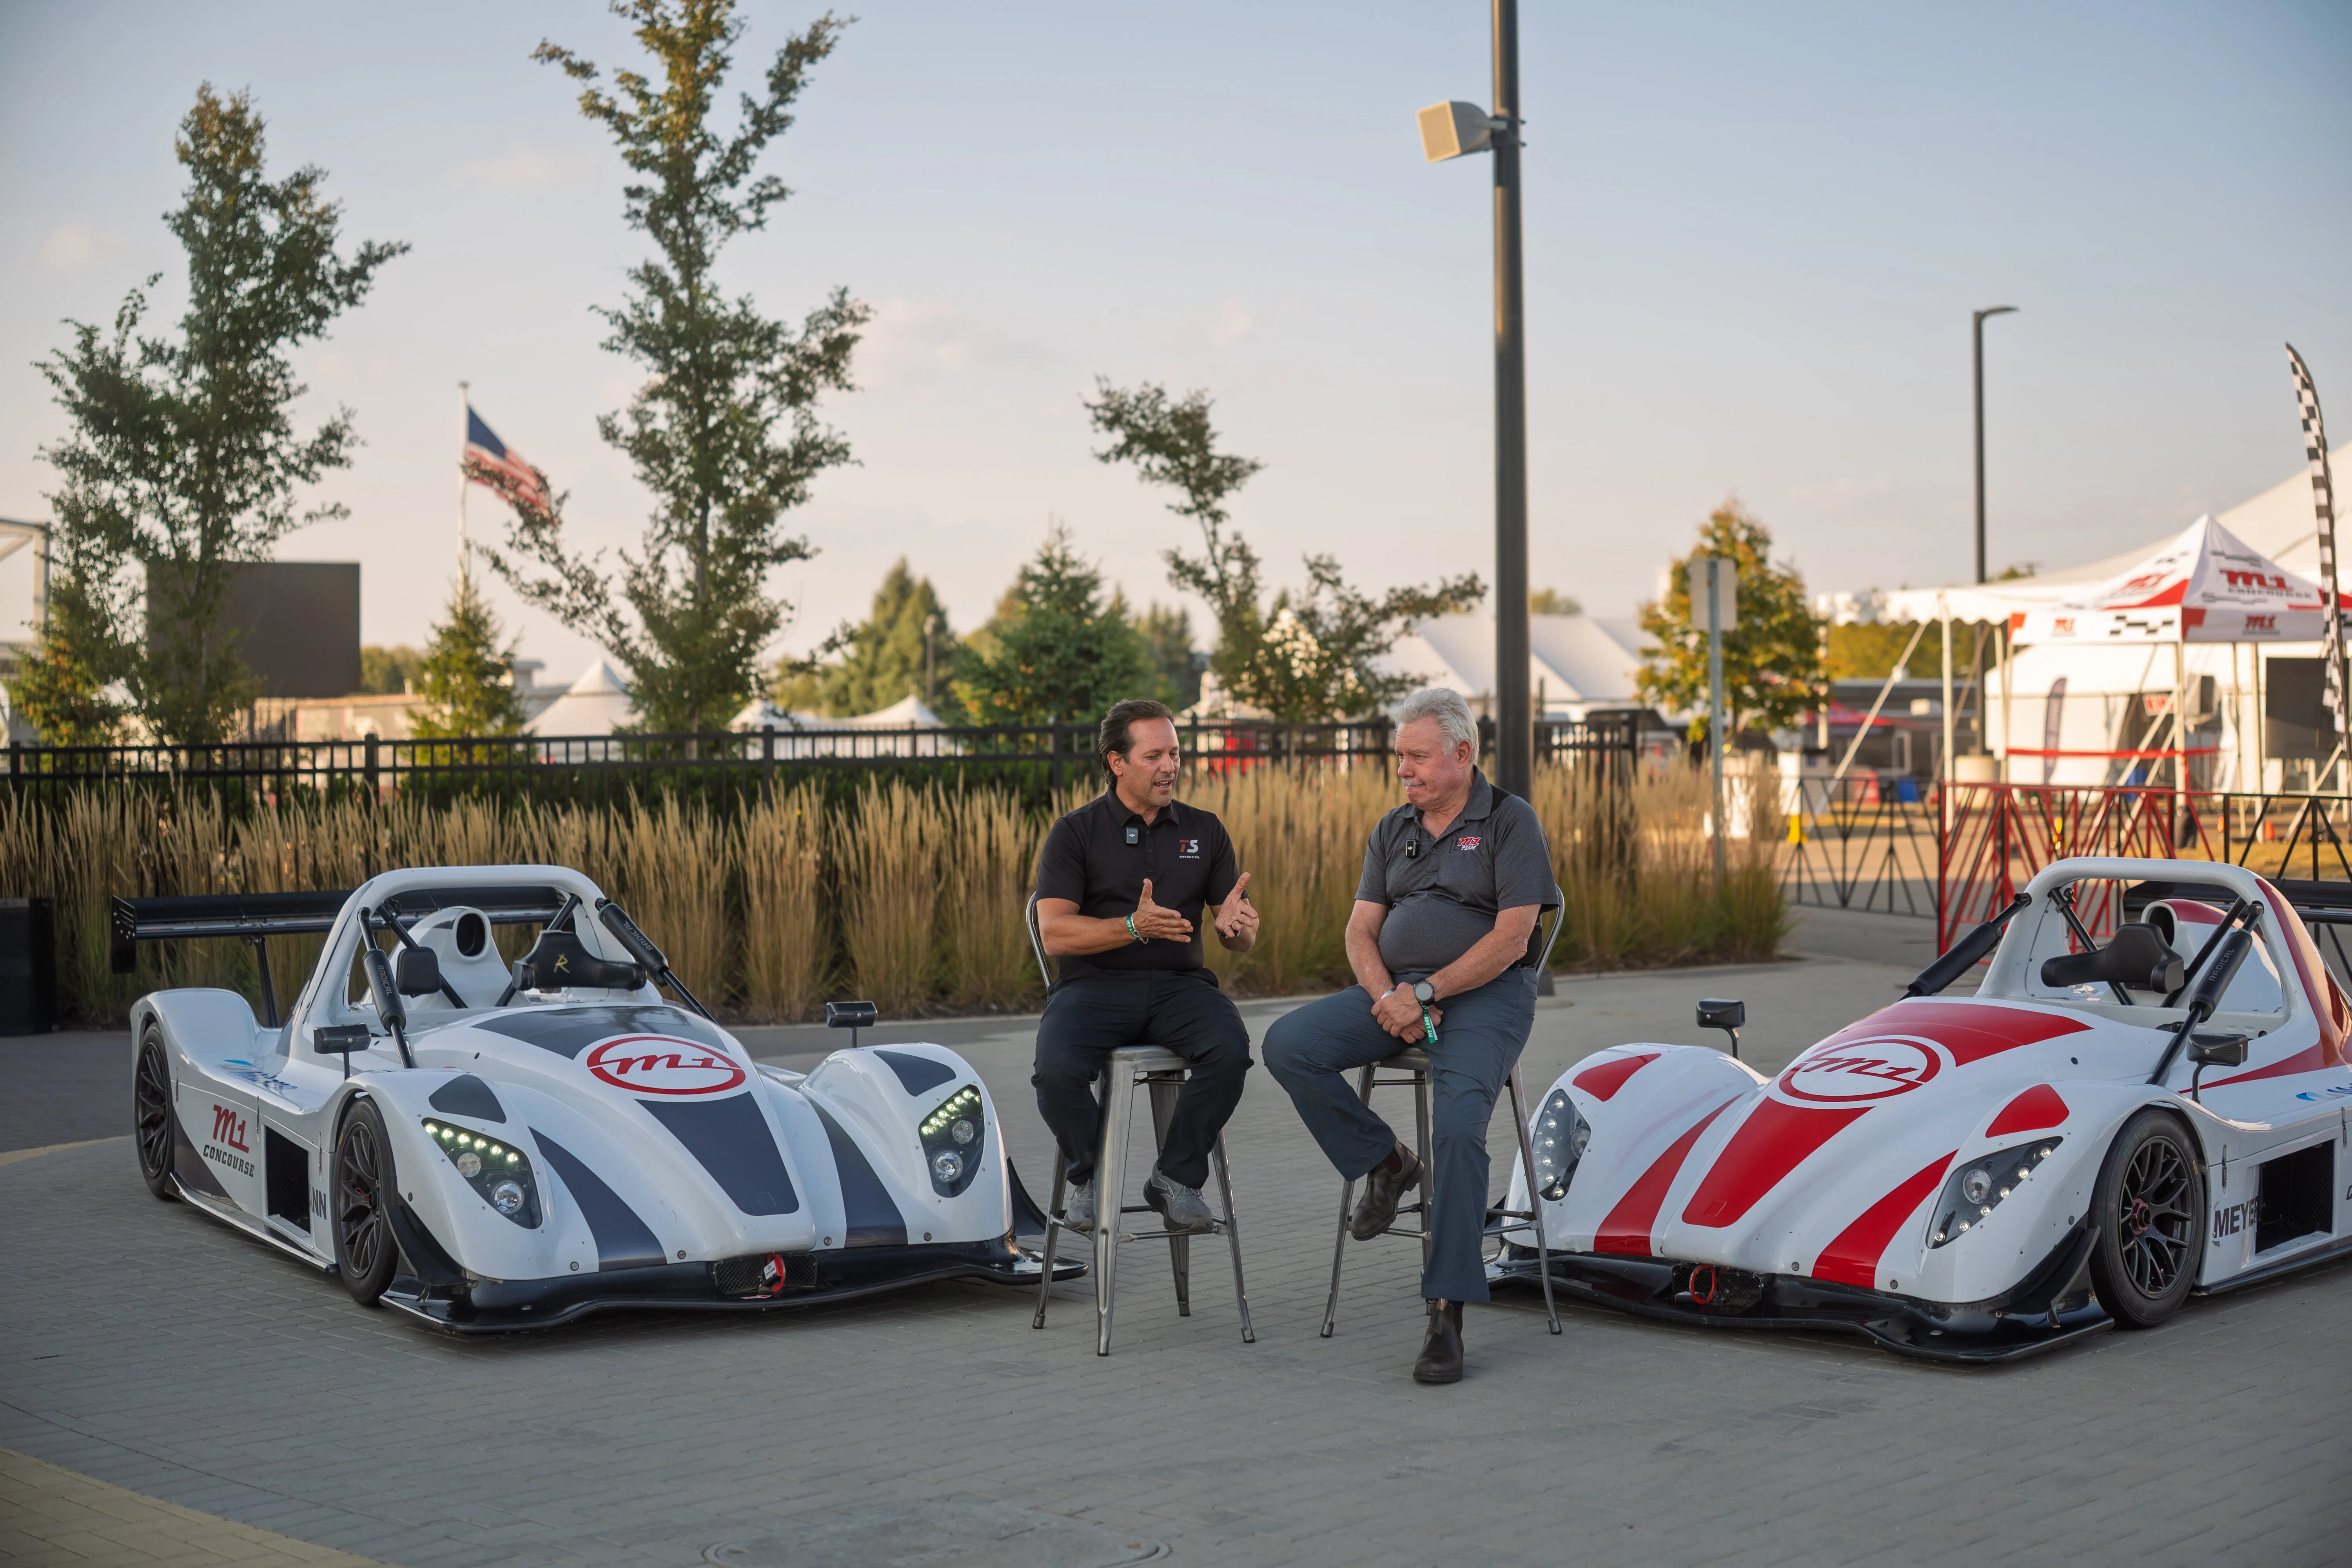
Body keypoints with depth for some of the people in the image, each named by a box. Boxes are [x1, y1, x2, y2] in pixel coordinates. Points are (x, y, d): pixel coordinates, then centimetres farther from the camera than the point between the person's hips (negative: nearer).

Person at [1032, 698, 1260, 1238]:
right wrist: (1135, 927, -20)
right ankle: (1090, 1176, -1)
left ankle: (1177, 1178, -9)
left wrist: (1235, 926, -14)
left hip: (1179, 983, 2)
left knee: (1230, 1050, -31)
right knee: (1057, 1070, -32)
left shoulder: (1204, 831, 14)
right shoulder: (1075, 832, 5)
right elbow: (1055, 933, -6)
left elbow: (1241, 939, 12)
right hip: (1096, 985, -2)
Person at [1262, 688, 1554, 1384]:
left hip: (1484, 995, -6)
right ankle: (1385, 1162, 0)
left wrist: (1424, 994, -15)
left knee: (1457, 1126, -29)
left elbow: (1510, 939, -9)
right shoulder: (1392, 830, 18)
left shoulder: (1509, 822, 0)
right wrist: (1388, 998, -9)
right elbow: (1361, 931, 12)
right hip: (1397, 991, 6)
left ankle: (1447, 1313, -25)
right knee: (1289, 1045, -19)